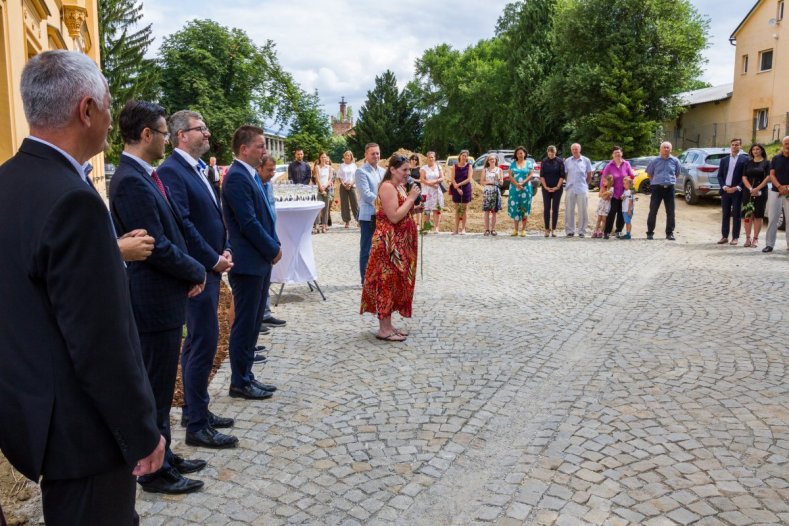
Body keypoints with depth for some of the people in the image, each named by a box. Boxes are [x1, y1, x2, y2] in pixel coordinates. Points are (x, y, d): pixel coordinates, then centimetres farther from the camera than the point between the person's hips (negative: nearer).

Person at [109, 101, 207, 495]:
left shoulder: (145, 176, 10)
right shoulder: (131, 181, -21)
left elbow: (174, 230, 15)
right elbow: (157, 247, -22)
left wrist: (192, 271, 4)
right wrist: (197, 272, -8)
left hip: (164, 298, 10)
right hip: (154, 301, -10)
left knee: (161, 386, 20)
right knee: (155, 390, 5)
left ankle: (163, 457, 35)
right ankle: (154, 472, 21)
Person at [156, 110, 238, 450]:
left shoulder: (201, 170, 15)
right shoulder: (171, 171, -14)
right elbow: (182, 225, -21)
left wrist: (225, 250, 4)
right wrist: (214, 260, -14)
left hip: (210, 269, 10)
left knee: (196, 342, 16)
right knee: (204, 344, -6)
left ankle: (194, 410, 29)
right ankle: (197, 427, 4)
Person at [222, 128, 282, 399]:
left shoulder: (251, 175, 14)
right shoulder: (237, 177, -16)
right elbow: (248, 223, -21)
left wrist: (273, 246, 6)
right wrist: (273, 249, -11)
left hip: (260, 261, 9)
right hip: (248, 263, -9)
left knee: (253, 323, 15)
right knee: (245, 324, 1)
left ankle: (246, 376, 26)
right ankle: (239, 383, 13)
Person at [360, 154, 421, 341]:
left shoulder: (399, 186, 14)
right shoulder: (388, 187, -16)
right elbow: (394, 217, -23)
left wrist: (413, 204, 7)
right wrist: (411, 198, -18)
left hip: (399, 243, 10)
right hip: (388, 243, -10)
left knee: (395, 282, 13)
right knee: (387, 283, -5)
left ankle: (388, 325, 21)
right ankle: (383, 329, 2)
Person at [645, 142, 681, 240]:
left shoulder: (675, 161, 6)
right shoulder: (655, 161, 3)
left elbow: (677, 174, 18)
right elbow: (649, 174, 12)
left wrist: (670, 180, 11)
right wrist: (657, 181, 8)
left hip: (669, 188, 1)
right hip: (657, 188, -1)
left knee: (670, 212, 3)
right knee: (653, 211, -2)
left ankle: (669, 233, 11)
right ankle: (650, 232, 5)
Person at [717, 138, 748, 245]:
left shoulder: (745, 159, 1)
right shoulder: (724, 160, 12)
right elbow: (719, 175, 9)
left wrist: (737, 188, -13)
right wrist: (724, 187, -6)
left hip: (737, 191, -3)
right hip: (725, 190, 3)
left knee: (736, 215, 1)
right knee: (725, 214, 6)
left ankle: (735, 237, 5)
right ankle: (724, 236, 11)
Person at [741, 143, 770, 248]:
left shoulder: (766, 163, 3)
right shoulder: (748, 163, 11)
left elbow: (768, 178, -5)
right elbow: (744, 177, 4)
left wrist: (757, 189, -14)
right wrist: (750, 189, -11)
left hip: (761, 192, -2)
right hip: (748, 192, 2)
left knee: (758, 215, -1)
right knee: (748, 215, 1)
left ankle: (755, 239, 3)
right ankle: (747, 238, 6)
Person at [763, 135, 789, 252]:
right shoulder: (776, 159, 7)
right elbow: (772, 175, 2)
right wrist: (779, 187, -13)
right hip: (775, 192, 1)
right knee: (772, 218, 0)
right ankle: (770, 244, 4)